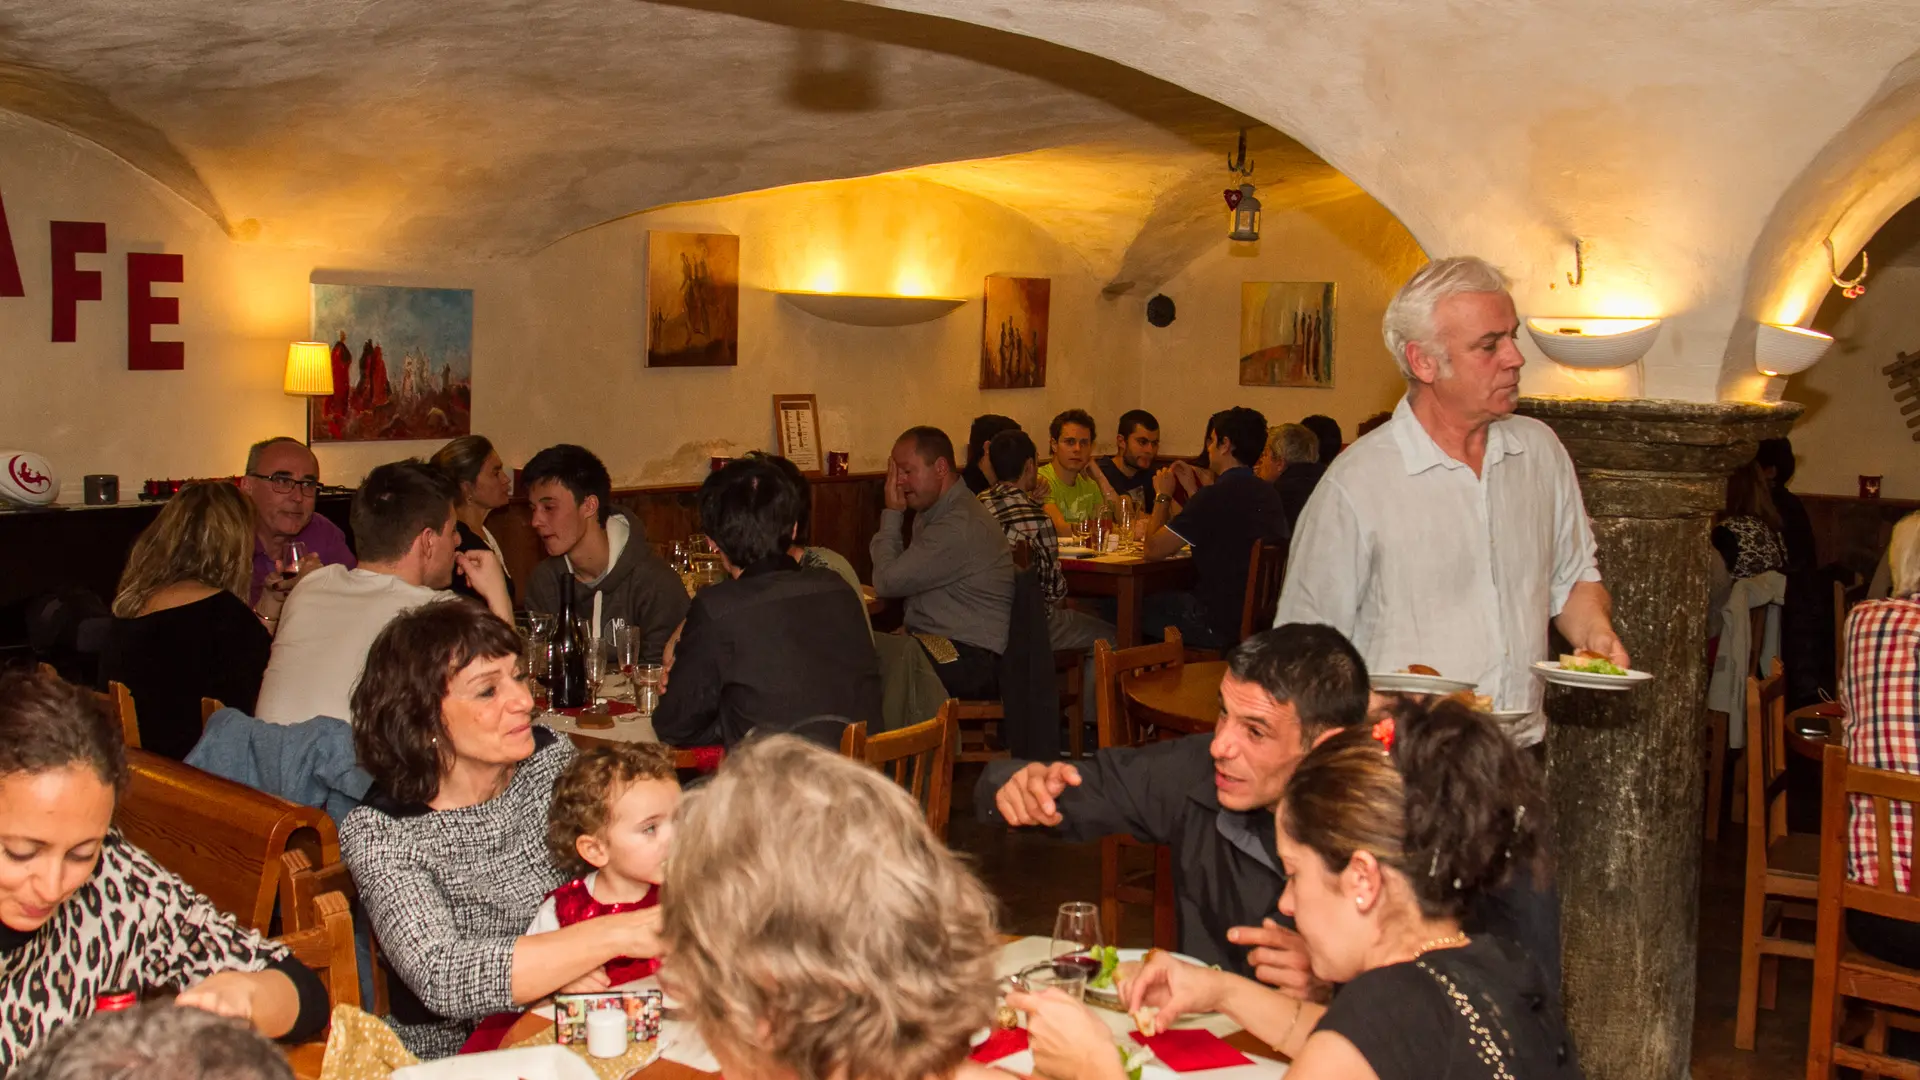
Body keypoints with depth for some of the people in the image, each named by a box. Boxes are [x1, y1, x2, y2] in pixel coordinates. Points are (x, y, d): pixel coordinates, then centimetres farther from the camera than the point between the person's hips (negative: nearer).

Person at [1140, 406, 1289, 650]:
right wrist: (1191, 488, 21)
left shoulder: (1216, 495, -20)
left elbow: (1154, 549, -13)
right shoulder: (1268, 493, 5)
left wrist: (1162, 496, 2)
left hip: (1222, 626, -8)